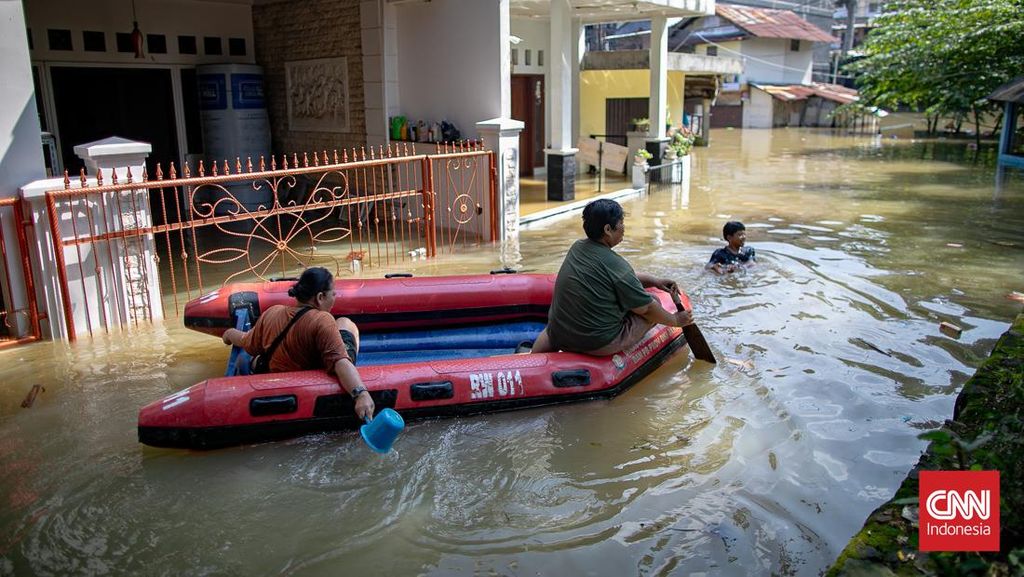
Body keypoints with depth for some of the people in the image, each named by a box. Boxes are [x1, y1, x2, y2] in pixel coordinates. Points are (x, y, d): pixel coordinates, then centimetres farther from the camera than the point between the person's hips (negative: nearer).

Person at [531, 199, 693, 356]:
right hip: (600, 344, -7)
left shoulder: (577, 247, 4)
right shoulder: (615, 265, -18)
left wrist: (653, 281, 16)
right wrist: (675, 320, 8)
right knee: (655, 302, 5)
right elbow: (647, 309, -8)